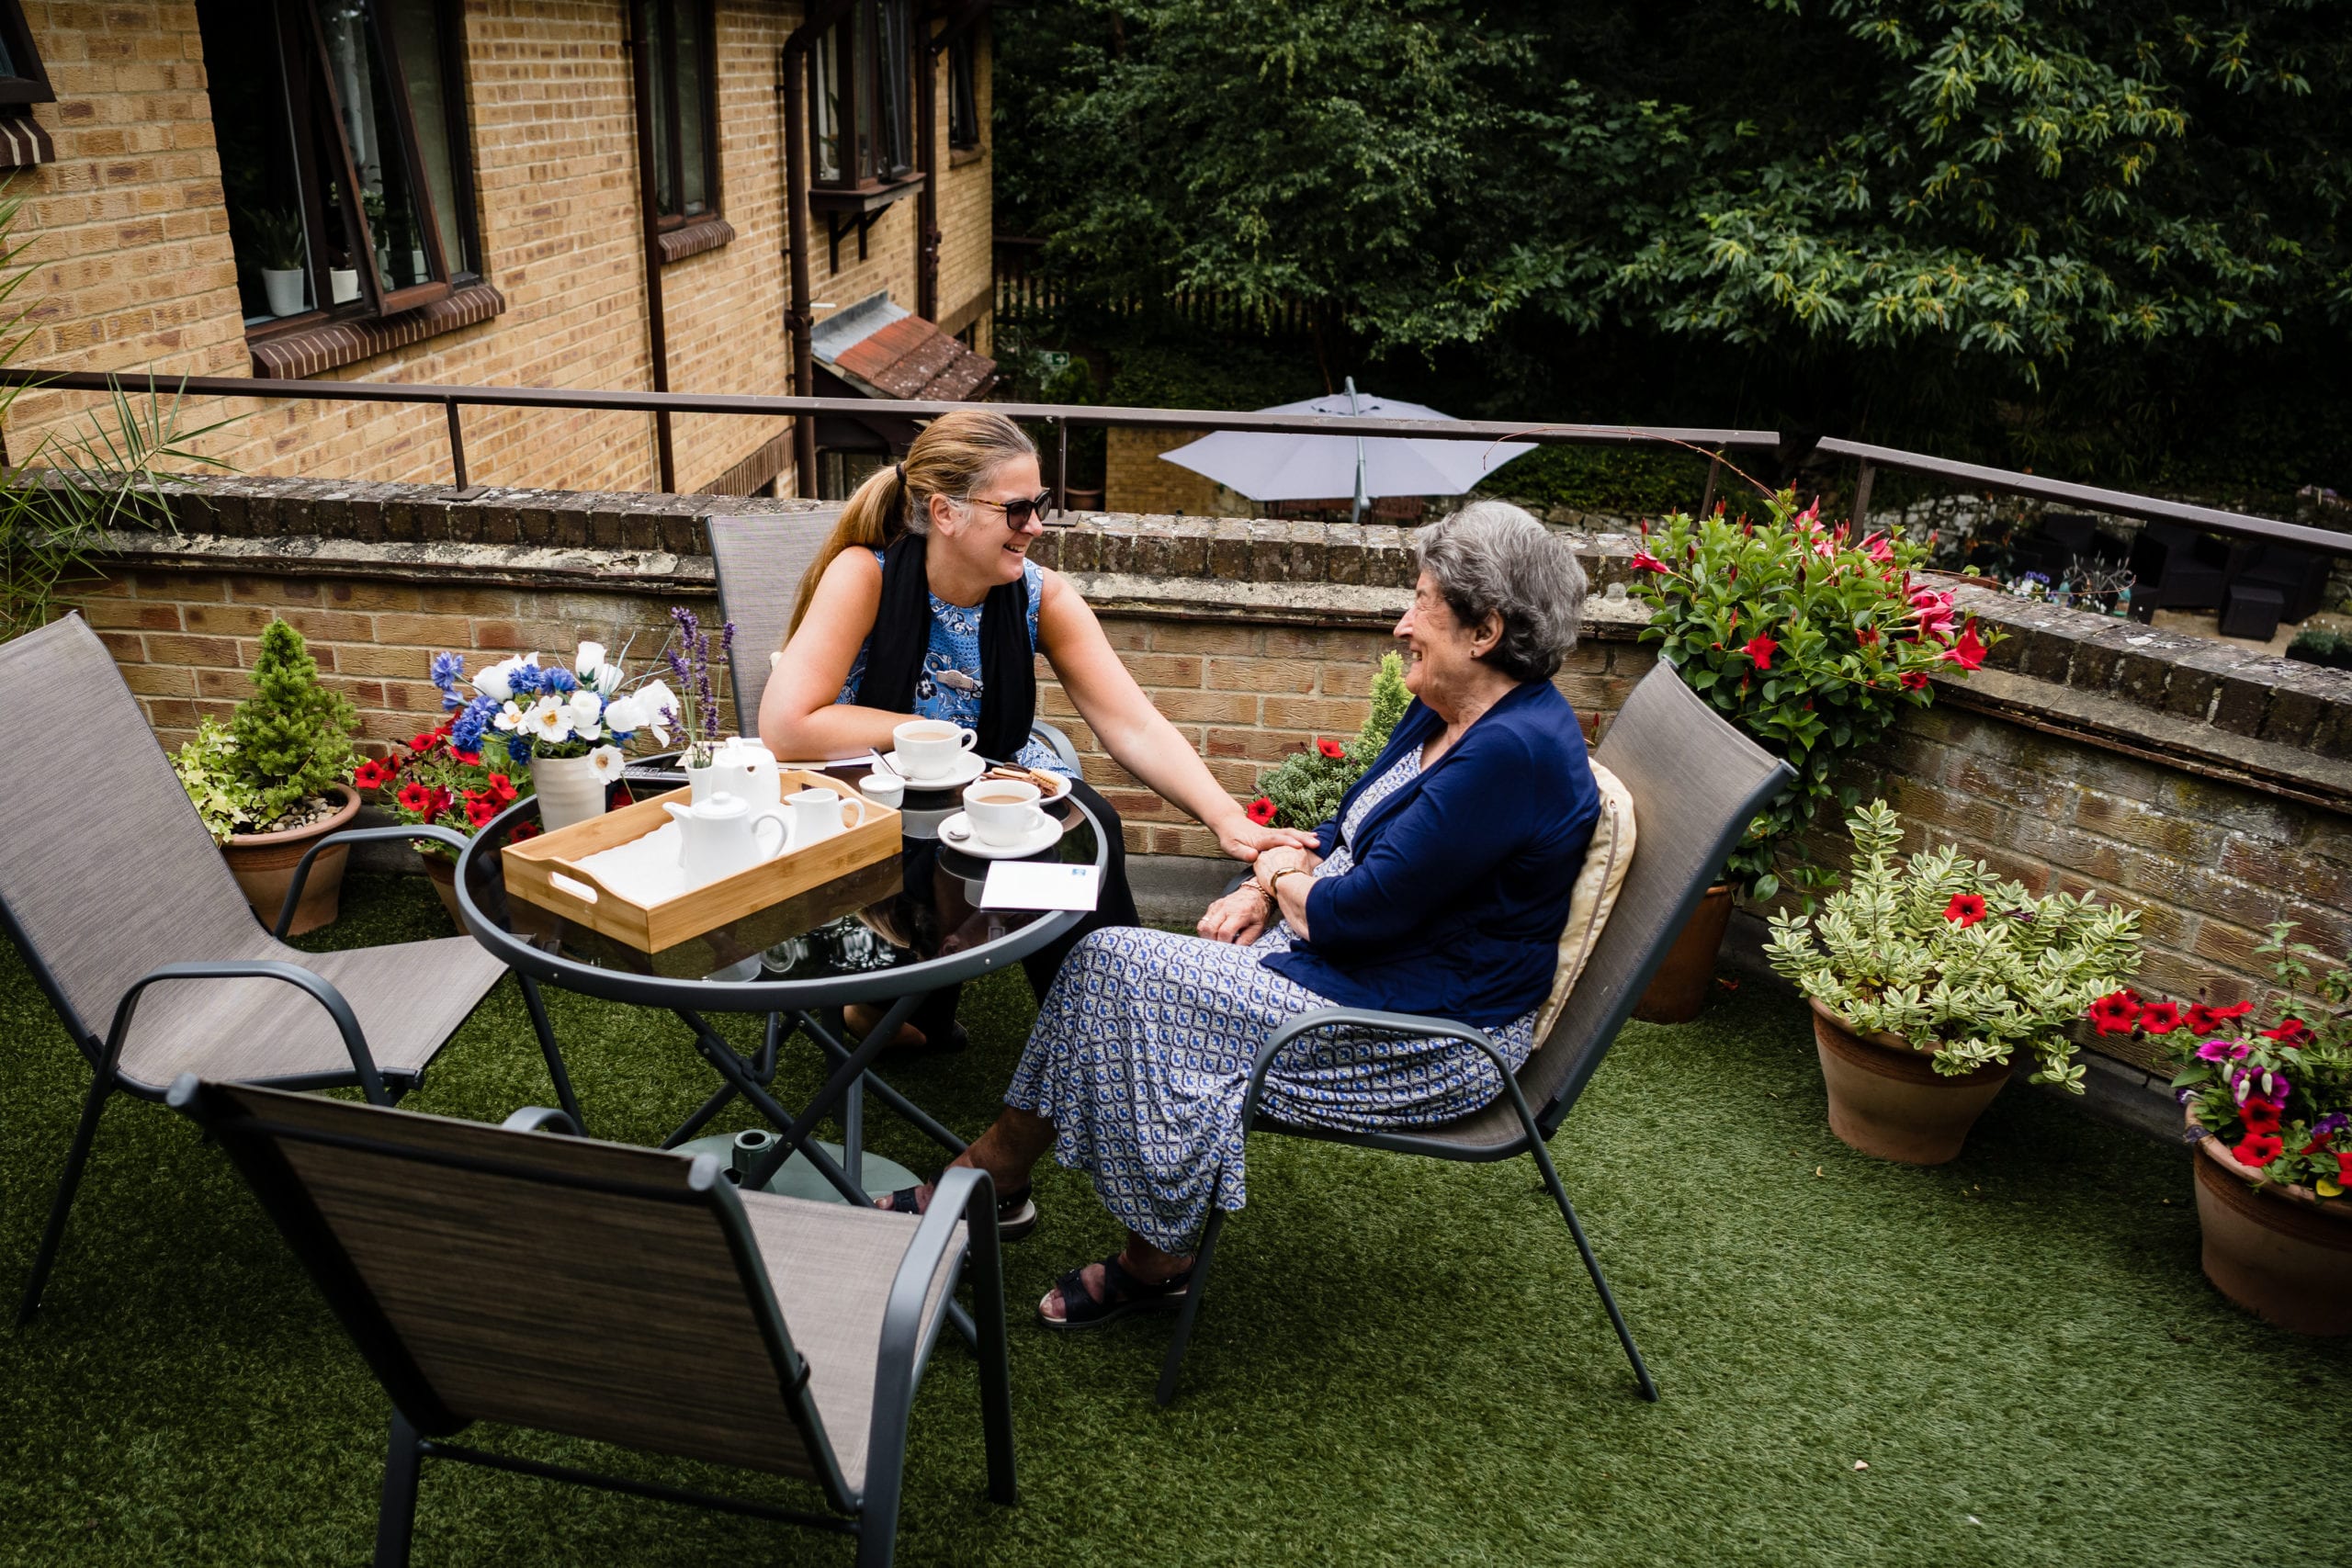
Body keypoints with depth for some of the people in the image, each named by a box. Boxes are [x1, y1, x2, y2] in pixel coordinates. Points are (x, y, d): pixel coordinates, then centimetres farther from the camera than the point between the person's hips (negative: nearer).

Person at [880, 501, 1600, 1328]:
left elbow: (1359, 912, -24)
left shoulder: (1514, 752, -24)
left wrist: (1285, 880, -4)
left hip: (1431, 1032, -10)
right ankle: (989, 1178, 5)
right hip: (1363, 959, 10)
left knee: (1127, 976, -13)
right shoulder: (1447, 711, 8)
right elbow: (1348, 834, 17)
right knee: (1112, 964, -4)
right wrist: (1264, 888, 0)